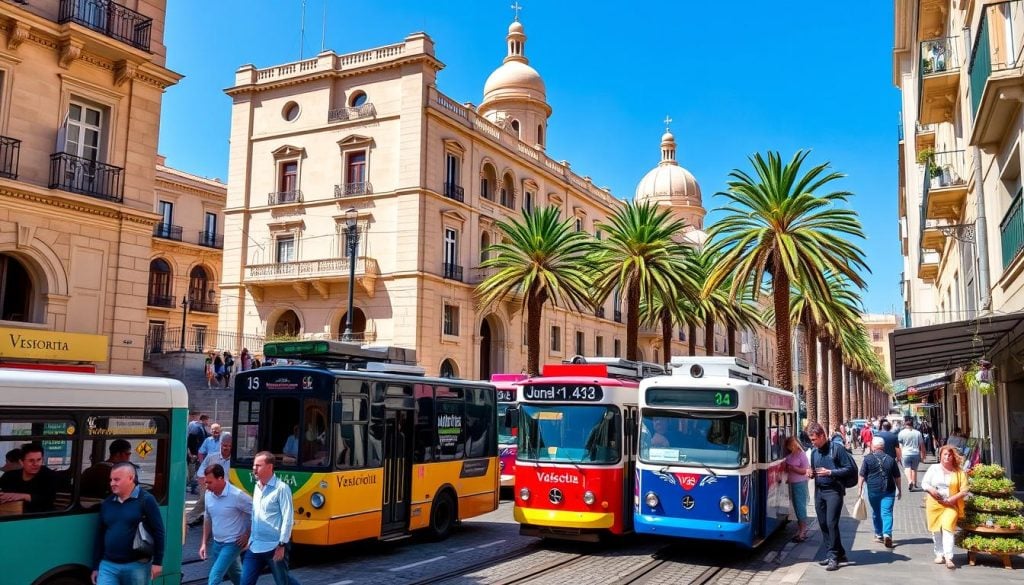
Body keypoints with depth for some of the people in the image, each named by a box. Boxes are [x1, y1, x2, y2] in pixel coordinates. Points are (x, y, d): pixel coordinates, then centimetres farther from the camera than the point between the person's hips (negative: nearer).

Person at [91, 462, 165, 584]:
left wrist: (157, 562, -10)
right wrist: (95, 567, 14)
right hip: (108, 565, 4)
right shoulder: (107, 503, 9)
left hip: (137, 566, -4)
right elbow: (99, 536, 14)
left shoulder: (146, 500, -7)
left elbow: (158, 532, -8)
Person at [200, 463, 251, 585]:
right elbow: (207, 518, 12)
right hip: (216, 543, 7)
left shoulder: (237, 496, -23)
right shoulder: (209, 494, -2)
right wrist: (204, 543, 10)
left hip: (233, 543, -7)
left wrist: (247, 535, -12)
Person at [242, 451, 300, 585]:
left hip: (274, 547, -7)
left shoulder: (281, 488, -14)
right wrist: (250, 538, 19)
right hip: (255, 546, 7)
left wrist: (282, 545, -18)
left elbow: (288, 519, -16)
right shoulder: (256, 487, 9)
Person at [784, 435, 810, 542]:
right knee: (796, 506, 11)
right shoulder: (790, 456, 9)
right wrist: (787, 468, 0)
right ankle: (800, 530, 19)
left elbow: (805, 471, -14)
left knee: (800, 506, -5)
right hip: (792, 483, 7)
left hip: (800, 483, -7)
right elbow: (788, 469, 20)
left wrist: (793, 468, -18)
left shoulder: (801, 455, -11)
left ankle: (803, 532, -1)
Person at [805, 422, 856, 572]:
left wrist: (830, 472, -18)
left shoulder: (836, 448, -10)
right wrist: (811, 473, 1)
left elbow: (851, 469, -11)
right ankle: (838, 553, 20)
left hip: (834, 491, -7)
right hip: (819, 491, 7)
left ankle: (834, 556, -2)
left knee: (831, 523, -11)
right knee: (823, 524, 9)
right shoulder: (814, 452, 11)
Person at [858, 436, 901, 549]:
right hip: (889, 490, 1)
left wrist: (860, 488, -1)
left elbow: (862, 476, -6)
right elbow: (897, 477, 10)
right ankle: (887, 534, -20)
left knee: (876, 513, 15)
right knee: (887, 513, -2)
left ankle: (879, 535, 25)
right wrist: (899, 490, 20)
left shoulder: (868, 459, -4)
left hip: (873, 490, -1)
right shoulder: (890, 459, 4)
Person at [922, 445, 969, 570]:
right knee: (936, 530, 6)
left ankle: (948, 558, -15)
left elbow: (964, 491, 1)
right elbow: (924, 483, 9)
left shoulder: (959, 472, 2)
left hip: (951, 505, -2)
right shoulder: (933, 468, 7)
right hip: (934, 503, 2)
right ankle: (939, 554, 20)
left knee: (948, 528, -15)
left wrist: (952, 498, -13)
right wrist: (931, 489, -13)